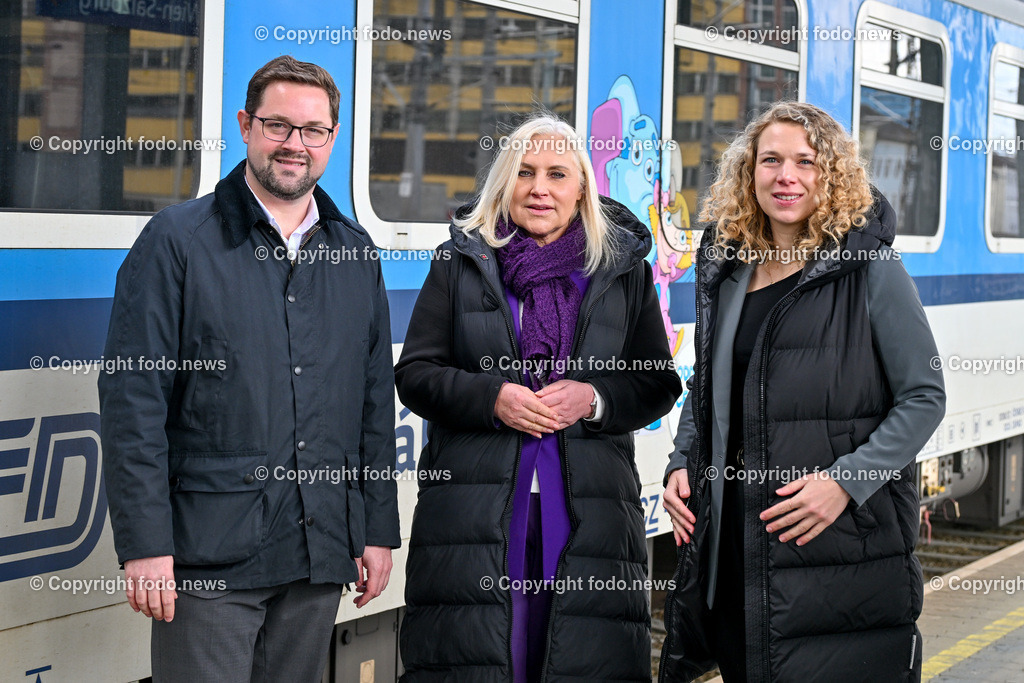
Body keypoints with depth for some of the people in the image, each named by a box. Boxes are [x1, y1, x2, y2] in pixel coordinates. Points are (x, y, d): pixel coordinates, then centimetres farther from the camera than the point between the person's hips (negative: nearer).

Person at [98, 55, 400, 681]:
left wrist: (379, 529, 11)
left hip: (321, 552, 5)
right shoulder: (177, 241, -3)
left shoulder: (356, 253, 13)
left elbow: (376, 400, 16)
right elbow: (133, 401, -7)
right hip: (209, 554, -4)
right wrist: (145, 543, -13)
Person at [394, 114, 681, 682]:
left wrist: (594, 398, -10)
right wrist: (492, 397, -11)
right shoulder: (461, 262, 10)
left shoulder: (623, 270, 11)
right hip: (475, 503, 0)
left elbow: (658, 385, 10)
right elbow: (414, 373, 6)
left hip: (588, 509, 1)